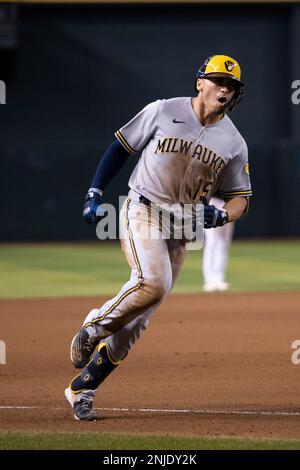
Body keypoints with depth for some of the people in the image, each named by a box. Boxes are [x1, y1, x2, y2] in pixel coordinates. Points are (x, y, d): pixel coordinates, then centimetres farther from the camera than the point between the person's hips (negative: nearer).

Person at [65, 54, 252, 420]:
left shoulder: (234, 143, 4)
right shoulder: (163, 112, -3)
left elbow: (240, 197, 10)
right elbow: (121, 147, 5)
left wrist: (220, 216, -13)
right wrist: (94, 194, -1)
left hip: (182, 231, 4)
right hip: (142, 212, -4)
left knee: (138, 318, 0)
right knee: (153, 283, -30)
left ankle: (82, 389, 9)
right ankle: (94, 327, -6)